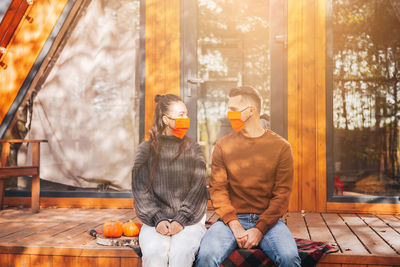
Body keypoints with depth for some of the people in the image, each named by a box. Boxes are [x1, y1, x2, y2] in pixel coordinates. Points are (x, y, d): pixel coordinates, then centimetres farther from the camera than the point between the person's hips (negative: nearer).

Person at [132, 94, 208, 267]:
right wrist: (157, 220, -12)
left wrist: (181, 220, -12)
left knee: (181, 252, -30)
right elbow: (140, 191, 2)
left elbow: (198, 189, 2)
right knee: (153, 252, -30)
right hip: (156, 219, 0)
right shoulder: (146, 150, 8)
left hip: (189, 219, 0)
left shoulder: (193, 149, 10)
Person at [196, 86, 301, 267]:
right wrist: (234, 225, -13)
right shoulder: (222, 146, 6)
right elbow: (217, 189, 1)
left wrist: (260, 229, -13)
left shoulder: (281, 147, 2)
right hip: (231, 219, 1)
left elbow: (282, 194, -1)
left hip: (267, 220, 0)